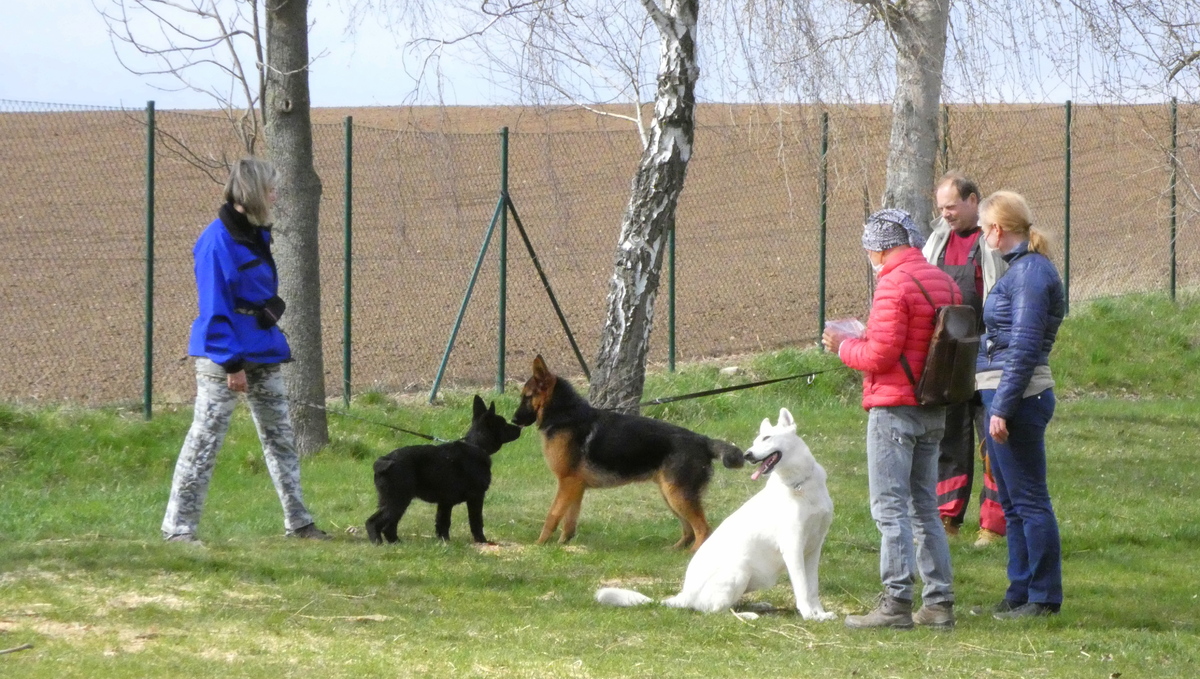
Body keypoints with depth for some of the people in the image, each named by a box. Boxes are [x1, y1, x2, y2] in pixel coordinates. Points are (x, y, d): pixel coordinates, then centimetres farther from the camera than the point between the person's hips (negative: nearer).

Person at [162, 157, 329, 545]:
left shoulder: (257, 236, 10)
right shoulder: (217, 240, -16)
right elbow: (214, 309, -18)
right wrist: (231, 363, -20)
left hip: (263, 355, 9)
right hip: (223, 354, -9)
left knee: (280, 437, 13)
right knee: (204, 440, -6)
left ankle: (297, 522, 21)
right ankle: (178, 527, -2)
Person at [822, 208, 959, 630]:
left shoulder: (893, 285, -15)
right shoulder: (943, 282, 12)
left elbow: (880, 356, -20)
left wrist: (844, 346, 0)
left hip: (894, 407, -8)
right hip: (934, 411, 8)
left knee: (891, 508, -6)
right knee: (925, 509, 14)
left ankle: (896, 603, -8)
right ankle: (939, 602, 13)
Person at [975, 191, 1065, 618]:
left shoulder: (1030, 272, -15)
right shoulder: (1021, 268, 14)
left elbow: (1024, 348, -20)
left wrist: (1003, 408, -21)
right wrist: (998, 406, 20)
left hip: (1019, 397, -10)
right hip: (1006, 397, 10)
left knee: (1028, 500, -5)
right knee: (1013, 502, 15)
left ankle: (1043, 598, -1)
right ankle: (1021, 591, 22)